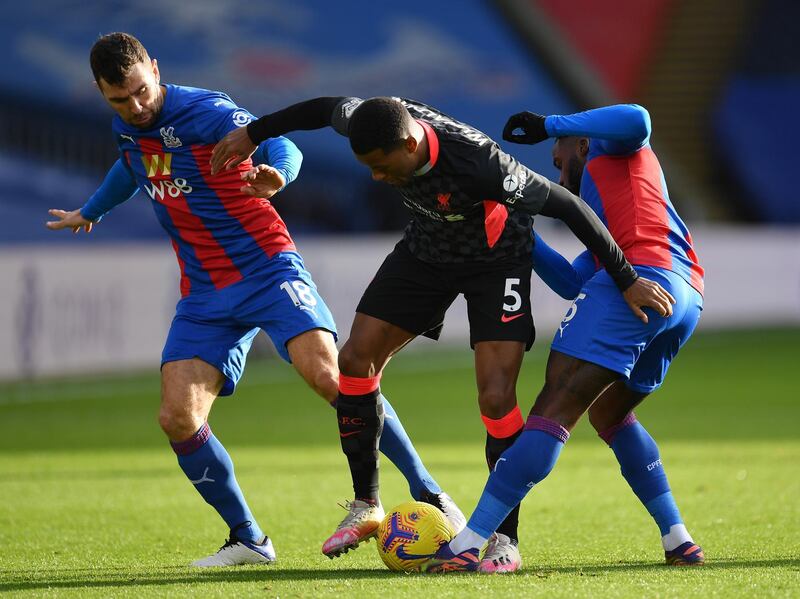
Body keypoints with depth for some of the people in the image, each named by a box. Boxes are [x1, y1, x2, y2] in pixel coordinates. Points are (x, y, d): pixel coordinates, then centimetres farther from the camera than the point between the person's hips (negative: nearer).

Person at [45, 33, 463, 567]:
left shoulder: (205, 112, -15)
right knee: (178, 418, -10)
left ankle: (428, 493, -15)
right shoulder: (127, 127, 6)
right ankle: (247, 541, 5)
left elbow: (284, 148, -29)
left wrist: (276, 176, -53)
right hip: (205, 292, 6)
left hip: (268, 268, -6)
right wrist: (89, 213, 49)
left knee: (326, 374, -26)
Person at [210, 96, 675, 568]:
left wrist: (626, 280, -26)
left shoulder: (478, 163, -42)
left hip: (497, 259, -6)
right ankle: (367, 506, 14)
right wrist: (253, 134, 10)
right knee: (356, 358, -1)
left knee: (496, 396, -18)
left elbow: (567, 205, -32)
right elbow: (329, 107, 0)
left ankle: (506, 537, -4)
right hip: (428, 248, 6)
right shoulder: (373, 126, -26)